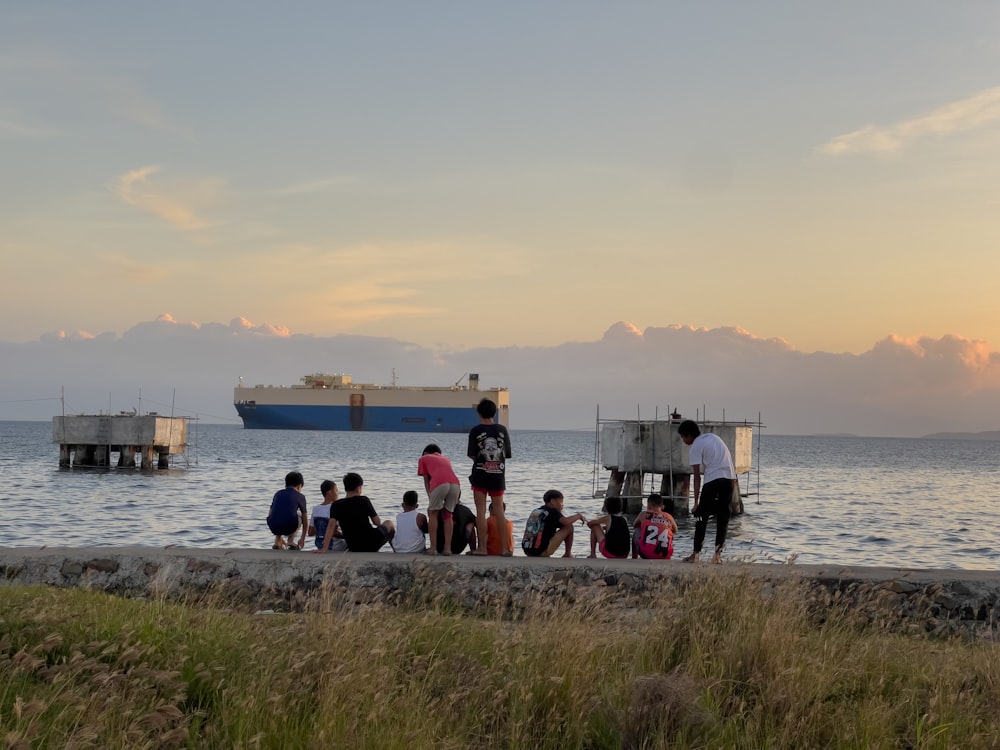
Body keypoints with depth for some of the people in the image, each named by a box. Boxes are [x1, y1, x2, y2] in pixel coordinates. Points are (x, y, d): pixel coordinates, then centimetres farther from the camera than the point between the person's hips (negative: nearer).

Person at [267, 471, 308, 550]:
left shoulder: (278, 493, 24)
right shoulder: (300, 496, 15)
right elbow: (305, 520, 24)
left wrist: (278, 536, 43)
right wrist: (302, 538, 39)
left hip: (274, 527, 3)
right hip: (288, 528, -3)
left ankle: (277, 542, 21)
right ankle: (290, 541, 15)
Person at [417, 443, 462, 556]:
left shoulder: (423, 459, 29)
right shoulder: (446, 459, 39)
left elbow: (426, 481, 23)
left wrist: (430, 499, 22)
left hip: (439, 483, -3)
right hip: (455, 483, 4)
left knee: (433, 514, 11)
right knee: (448, 515, 16)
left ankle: (433, 548, 5)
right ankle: (447, 548, 10)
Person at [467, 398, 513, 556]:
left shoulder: (475, 431, -7)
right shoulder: (502, 430, 0)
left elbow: (472, 455, -6)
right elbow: (507, 454, 3)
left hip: (480, 475, -2)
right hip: (498, 476, 2)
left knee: (481, 510, 2)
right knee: (499, 510, 8)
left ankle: (482, 547, -1)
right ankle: (504, 548, 8)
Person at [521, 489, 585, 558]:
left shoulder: (535, 511, 18)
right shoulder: (552, 512, -4)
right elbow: (566, 522, -20)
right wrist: (579, 515, -2)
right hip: (542, 551, -7)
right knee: (569, 527, 0)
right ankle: (568, 554, 8)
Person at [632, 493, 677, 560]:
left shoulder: (643, 514, 8)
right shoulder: (669, 517, 10)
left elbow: (635, 525, 30)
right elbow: (675, 531, 31)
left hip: (645, 554, -2)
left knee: (637, 532, 28)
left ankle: (634, 559, 32)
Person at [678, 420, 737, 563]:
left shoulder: (695, 447, 1)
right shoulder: (713, 437, 21)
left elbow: (697, 477, -4)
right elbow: (729, 458, 21)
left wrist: (696, 502, -4)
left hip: (713, 480, -6)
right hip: (730, 479, 6)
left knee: (702, 516, 3)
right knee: (723, 517, 11)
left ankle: (695, 554, 0)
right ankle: (717, 554, 7)